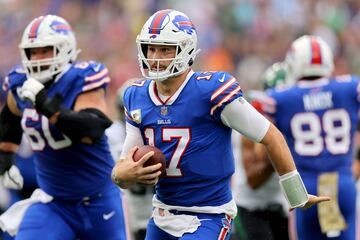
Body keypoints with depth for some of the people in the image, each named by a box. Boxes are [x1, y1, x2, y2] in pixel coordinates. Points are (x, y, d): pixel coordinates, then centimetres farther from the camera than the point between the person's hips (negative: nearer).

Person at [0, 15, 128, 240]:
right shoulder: (21, 83, -1)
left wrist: (48, 106, -39)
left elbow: (92, 130, -33)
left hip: (98, 201, -4)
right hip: (53, 203, 4)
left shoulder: (82, 80, -18)